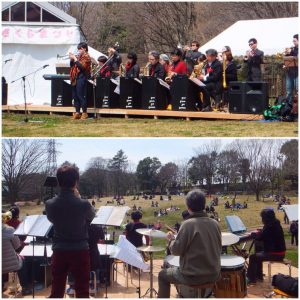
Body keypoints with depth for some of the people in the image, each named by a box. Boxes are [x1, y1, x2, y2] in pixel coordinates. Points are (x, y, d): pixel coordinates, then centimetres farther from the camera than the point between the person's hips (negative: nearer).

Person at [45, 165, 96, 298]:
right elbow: (91, 216, 5)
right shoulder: (83, 204, -18)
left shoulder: (50, 204, -10)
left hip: (59, 251, 3)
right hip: (80, 251, -2)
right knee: (82, 292, 7)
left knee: (56, 292, 11)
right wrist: (77, 197, 8)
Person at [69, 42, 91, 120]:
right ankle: (77, 112, 13)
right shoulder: (78, 56, 18)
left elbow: (82, 66, -19)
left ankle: (84, 113, -3)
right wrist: (71, 59, 3)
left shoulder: (86, 57, -5)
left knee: (81, 95, -8)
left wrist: (75, 59, -16)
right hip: (75, 78, 8)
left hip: (81, 77, -8)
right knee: (75, 96, 8)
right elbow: (72, 65, 20)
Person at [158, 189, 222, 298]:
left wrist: (172, 239, 5)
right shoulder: (214, 223, -1)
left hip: (193, 276, -6)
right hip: (213, 274, 6)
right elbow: (218, 249, 9)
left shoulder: (188, 224, -18)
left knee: (163, 275, 18)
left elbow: (176, 250, -14)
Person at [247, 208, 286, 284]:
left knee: (253, 257, -5)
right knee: (258, 254, 25)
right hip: (279, 251, 10)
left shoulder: (270, 227, -22)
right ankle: (259, 276, 30)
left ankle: (251, 278, 5)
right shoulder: (275, 224, 7)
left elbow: (259, 238, -19)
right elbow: (265, 235, 19)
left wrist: (253, 234, -1)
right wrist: (257, 233, 7)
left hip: (275, 254, -10)